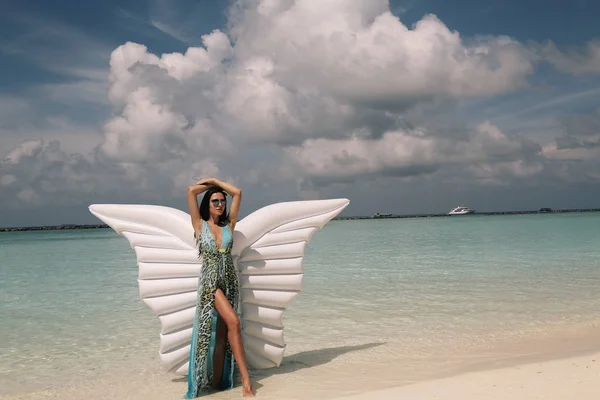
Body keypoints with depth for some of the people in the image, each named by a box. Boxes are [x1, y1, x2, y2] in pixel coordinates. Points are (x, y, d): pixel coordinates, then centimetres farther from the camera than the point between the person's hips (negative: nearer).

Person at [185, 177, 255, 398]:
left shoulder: (228, 225, 8)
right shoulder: (200, 225, 1)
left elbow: (238, 193, 6)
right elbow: (191, 191, -5)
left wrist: (215, 181, 13)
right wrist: (207, 184, 11)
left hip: (229, 282, 4)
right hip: (210, 282, -4)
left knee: (222, 335, 6)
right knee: (233, 322, -21)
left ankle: (218, 382, 15)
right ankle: (246, 380, -18)